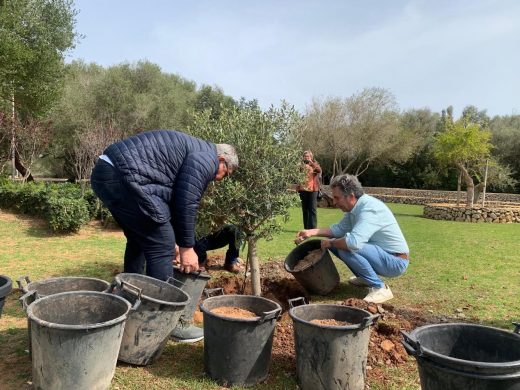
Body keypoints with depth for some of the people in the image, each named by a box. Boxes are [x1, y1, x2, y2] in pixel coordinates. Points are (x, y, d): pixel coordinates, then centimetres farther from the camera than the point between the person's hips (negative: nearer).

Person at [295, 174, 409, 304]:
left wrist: (330, 243, -21)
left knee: (347, 247, -29)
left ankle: (380, 288, -15)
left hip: (396, 262, -9)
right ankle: (364, 278, 20)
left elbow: (354, 241, -39)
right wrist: (311, 232, 0)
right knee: (338, 242, 9)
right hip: (382, 254, 9)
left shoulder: (370, 209, -28)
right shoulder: (355, 207, 2)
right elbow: (339, 229, 10)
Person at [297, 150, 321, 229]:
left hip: (313, 189, -2)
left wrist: (311, 162, -19)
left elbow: (319, 170, -14)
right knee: (305, 209, 7)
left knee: (313, 209, -4)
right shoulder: (301, 165, 9)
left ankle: (313, 228, -3)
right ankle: (306, 228, 14)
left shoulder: (314, 164, 7)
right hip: (303, 189, 2)